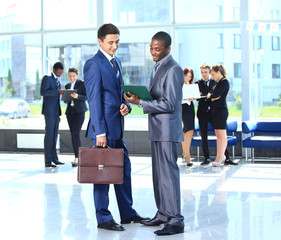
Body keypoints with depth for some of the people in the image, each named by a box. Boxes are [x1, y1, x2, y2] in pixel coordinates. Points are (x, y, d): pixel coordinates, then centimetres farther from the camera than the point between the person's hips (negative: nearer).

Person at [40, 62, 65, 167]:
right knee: (49, 134, -9)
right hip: (49, 111, -8)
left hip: (55, 111, 8)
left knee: (54, 135, 9)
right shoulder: (47, 78, -4)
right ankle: (48, 161, -9)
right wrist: (58, 92, -24)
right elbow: (43, 92, -18)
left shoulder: (57, 80, 21)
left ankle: (54, 158, 13)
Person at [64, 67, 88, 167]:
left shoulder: (82, 83, 0)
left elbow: (86, 97, -6)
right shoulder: (67, 86, 17)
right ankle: (77, 157, 10)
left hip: (79, 111, -6)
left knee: (76, 133, -17)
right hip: (70, 111, 6)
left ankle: (76, 158, -17)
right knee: (73, 134, 5)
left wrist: (77, 96, -23)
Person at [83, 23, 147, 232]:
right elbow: (94, 99, -15)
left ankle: (127, 213, 25)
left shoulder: (116, 62, 15)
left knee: (124, 169, 14)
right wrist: (99, 132, -19)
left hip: (118, 128, 9)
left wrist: (126, 105, -1)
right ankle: (103, 218, 10)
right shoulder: (94, 64, -11)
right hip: (104, 128, -9)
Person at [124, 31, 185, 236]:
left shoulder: (173, 70, -15)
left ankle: (176, 221, -4)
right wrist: (140, 97, 5)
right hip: (157, 129, 10)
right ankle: (163, 214, 24)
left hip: (168, 130, -10)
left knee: (168, 173, -9)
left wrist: (140, 102, -17)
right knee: (158, 173, 14)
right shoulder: (158, 67, 17)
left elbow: (169, 104, -20)